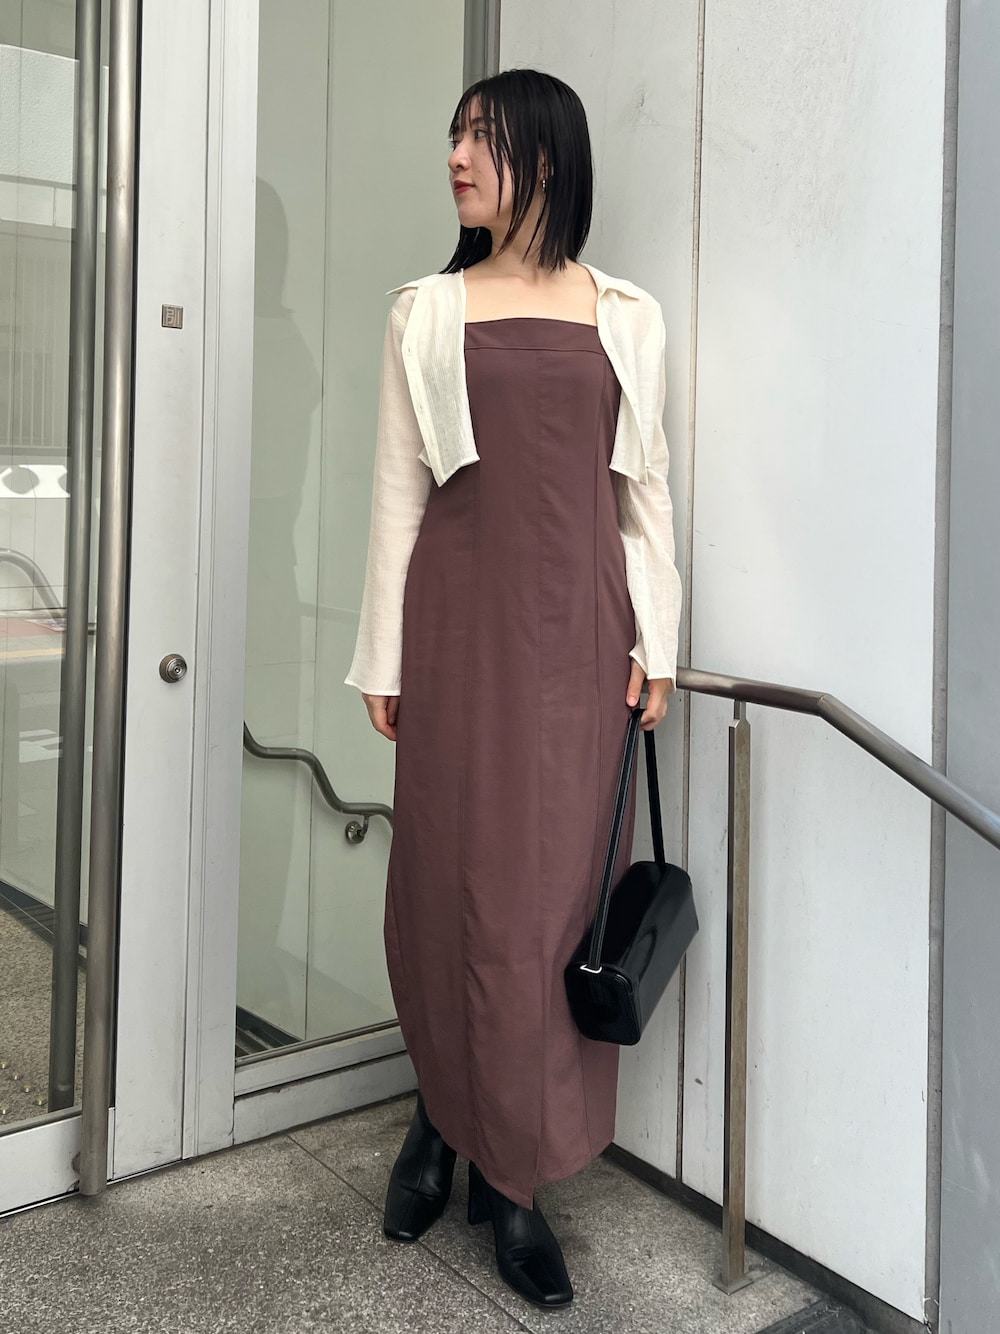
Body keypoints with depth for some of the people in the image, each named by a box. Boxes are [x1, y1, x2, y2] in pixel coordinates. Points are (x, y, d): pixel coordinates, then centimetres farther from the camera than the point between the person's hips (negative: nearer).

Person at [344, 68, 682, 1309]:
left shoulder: (627, 316, 10)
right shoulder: (426, 311, 9)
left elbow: (646, 486, 10)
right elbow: (397, 488, 5)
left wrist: (656, 641, 3)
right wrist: (382, 659, 2)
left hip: (579, 628, 1)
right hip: (462, 616, 0)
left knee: (556, 887, 3)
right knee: (455, 876, 4)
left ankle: (509, 1164, 18)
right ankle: (447, 1119, 28)